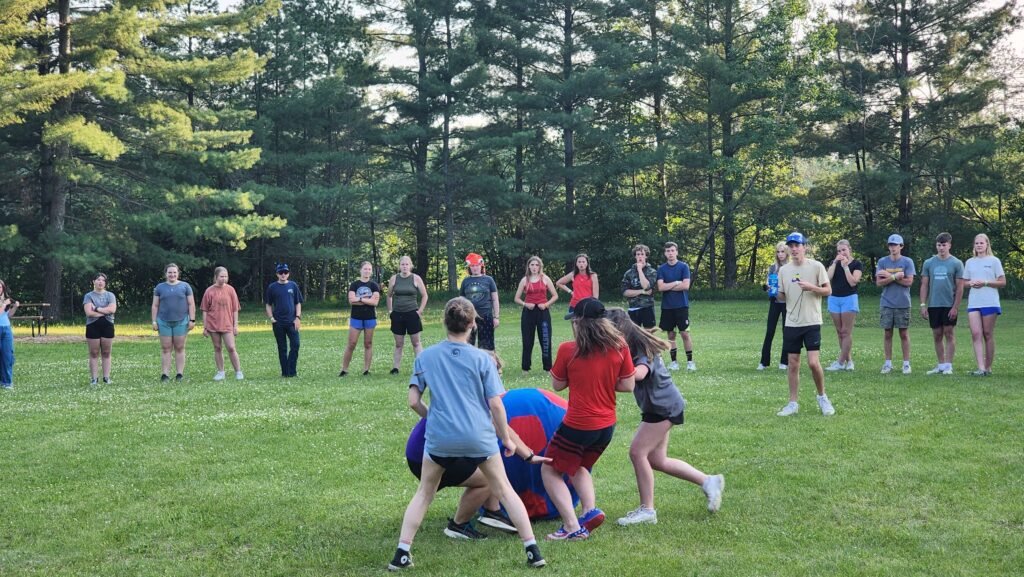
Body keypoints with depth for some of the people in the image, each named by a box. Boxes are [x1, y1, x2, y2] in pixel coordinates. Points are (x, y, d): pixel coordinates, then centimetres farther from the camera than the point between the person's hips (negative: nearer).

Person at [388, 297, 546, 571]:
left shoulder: (425, 357, 2)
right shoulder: (482, 358, -3)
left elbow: (413, 401, 2)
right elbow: (496, 405, -4)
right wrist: (507, 439, 8)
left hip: (439, 438, 1)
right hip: (479, 438, -1)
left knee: (424, 494, 20)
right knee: (504, 490, 14)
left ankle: (401, 554, 13)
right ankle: (533, 552, 13)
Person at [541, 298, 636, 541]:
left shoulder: (568, 350, -13)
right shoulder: (619, 347, -5)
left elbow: (557, 384, 0)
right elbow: (628, 385, 0)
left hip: (578, 425, -5)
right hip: (607, 425, 5)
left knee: (550, 470, 11)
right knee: (579, 466, 29)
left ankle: (573, 527, -2)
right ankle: (590, 509, 6)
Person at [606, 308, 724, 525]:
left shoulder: (641, 348, -23)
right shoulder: (628, 347, 5)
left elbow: (639, 373, -42)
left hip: (664, 406, -10)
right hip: (657, 406, 10)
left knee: (637, 451, -11)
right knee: (657, 460, 11)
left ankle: (647, 510, -1)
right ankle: (709, 481, 23)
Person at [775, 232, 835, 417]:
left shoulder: (816, 266, -4)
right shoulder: (783, 270, 7)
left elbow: (828, 291, -2)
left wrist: (811, 287, -19)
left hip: (811, 323, -4)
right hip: (791, 324, 4)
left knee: (813, 363, -10)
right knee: (792, 364, 6)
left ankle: (822, 397, 13)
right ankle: (793, 403, 13)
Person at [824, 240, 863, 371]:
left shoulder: (857, 264, -2)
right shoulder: (834, 263, 11)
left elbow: (853, 282, -14)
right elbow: (828, 277, -6)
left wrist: (845, 266, -14)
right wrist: (835, 263, -10)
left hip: (849, 299, -5)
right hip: (834, 299, 5)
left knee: (846, 332, -5)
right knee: (840, 332, 5)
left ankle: (840, 362, -5)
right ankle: (849, 361, 11)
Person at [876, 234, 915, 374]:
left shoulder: (907, 262, 1)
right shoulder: (882, 262, 5)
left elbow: (909, 281, -8)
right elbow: (879, 282, -2)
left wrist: (889, 276, -9)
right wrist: (895, 276, -14)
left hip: (903, 304, -2)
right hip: (887, 303, 2)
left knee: (904, 334, 2)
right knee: (888, 333, 5)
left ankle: (906, 363, 9)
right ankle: (888, 363, 12)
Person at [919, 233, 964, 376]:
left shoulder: (956, 263, -1)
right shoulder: (929, 263, 7)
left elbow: (960, 287, -3)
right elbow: (924, 285, 8)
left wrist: (955, 307, -9)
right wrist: (923, 305, 2)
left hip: (949, 305, -3)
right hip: (933, 305, 3)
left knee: (949, 334, -2)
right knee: (937, 335, 7)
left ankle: (948, 366, 1)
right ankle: (940, 365, 15)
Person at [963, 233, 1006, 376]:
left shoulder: (994, 261, 2)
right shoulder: (969, 262, 13)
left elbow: (1002, 282, 0)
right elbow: (964, 282, 19)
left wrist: (985, 282, -13)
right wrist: (971, 283, -4)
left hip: (990, 303, -3)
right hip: (973, 303, 3)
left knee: (988, 334, 1)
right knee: (976, 334, -9)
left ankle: (988, 367, 9)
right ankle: (981, 368, -14)